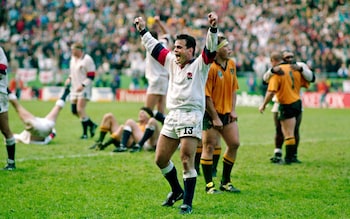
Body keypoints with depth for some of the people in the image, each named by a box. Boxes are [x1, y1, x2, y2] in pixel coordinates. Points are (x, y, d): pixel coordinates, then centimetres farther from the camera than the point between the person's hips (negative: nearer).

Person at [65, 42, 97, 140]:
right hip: (75, 88, 8)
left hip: (84, 88, -8)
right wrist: (69, 78, 6)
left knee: (80, 109, -16)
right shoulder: (73, 59, 12)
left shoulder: (87, 59, -13)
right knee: (74, 111, 5)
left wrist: (83, 85, -23)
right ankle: (91, 124, 23)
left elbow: (91, 76, -14)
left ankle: (85, 133, -3)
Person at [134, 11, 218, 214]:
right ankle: (177, 191, 32)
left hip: (191, 116, -7)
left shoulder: (199, 64, -3)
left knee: (187, 162, -11)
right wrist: (143, 30, 29)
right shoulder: (172, 61, 14)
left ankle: (187, 203, -4)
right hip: (172, 116, 7)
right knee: (161, 159, 10)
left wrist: (213, 28, -33)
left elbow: (210, 49, -19)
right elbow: (155, 47, 26)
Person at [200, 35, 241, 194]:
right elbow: (206, 96, -19)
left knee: (234, 144, 6)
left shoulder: (231, 64, 5)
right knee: (209, 147, -2)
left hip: (226, 113, 8)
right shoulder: (210, 68, -19)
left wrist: (233, 109, 4)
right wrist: (215, 118, -18)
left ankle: (226, 181, 20)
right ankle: (209, 185, 6)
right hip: (210, 114, -8)